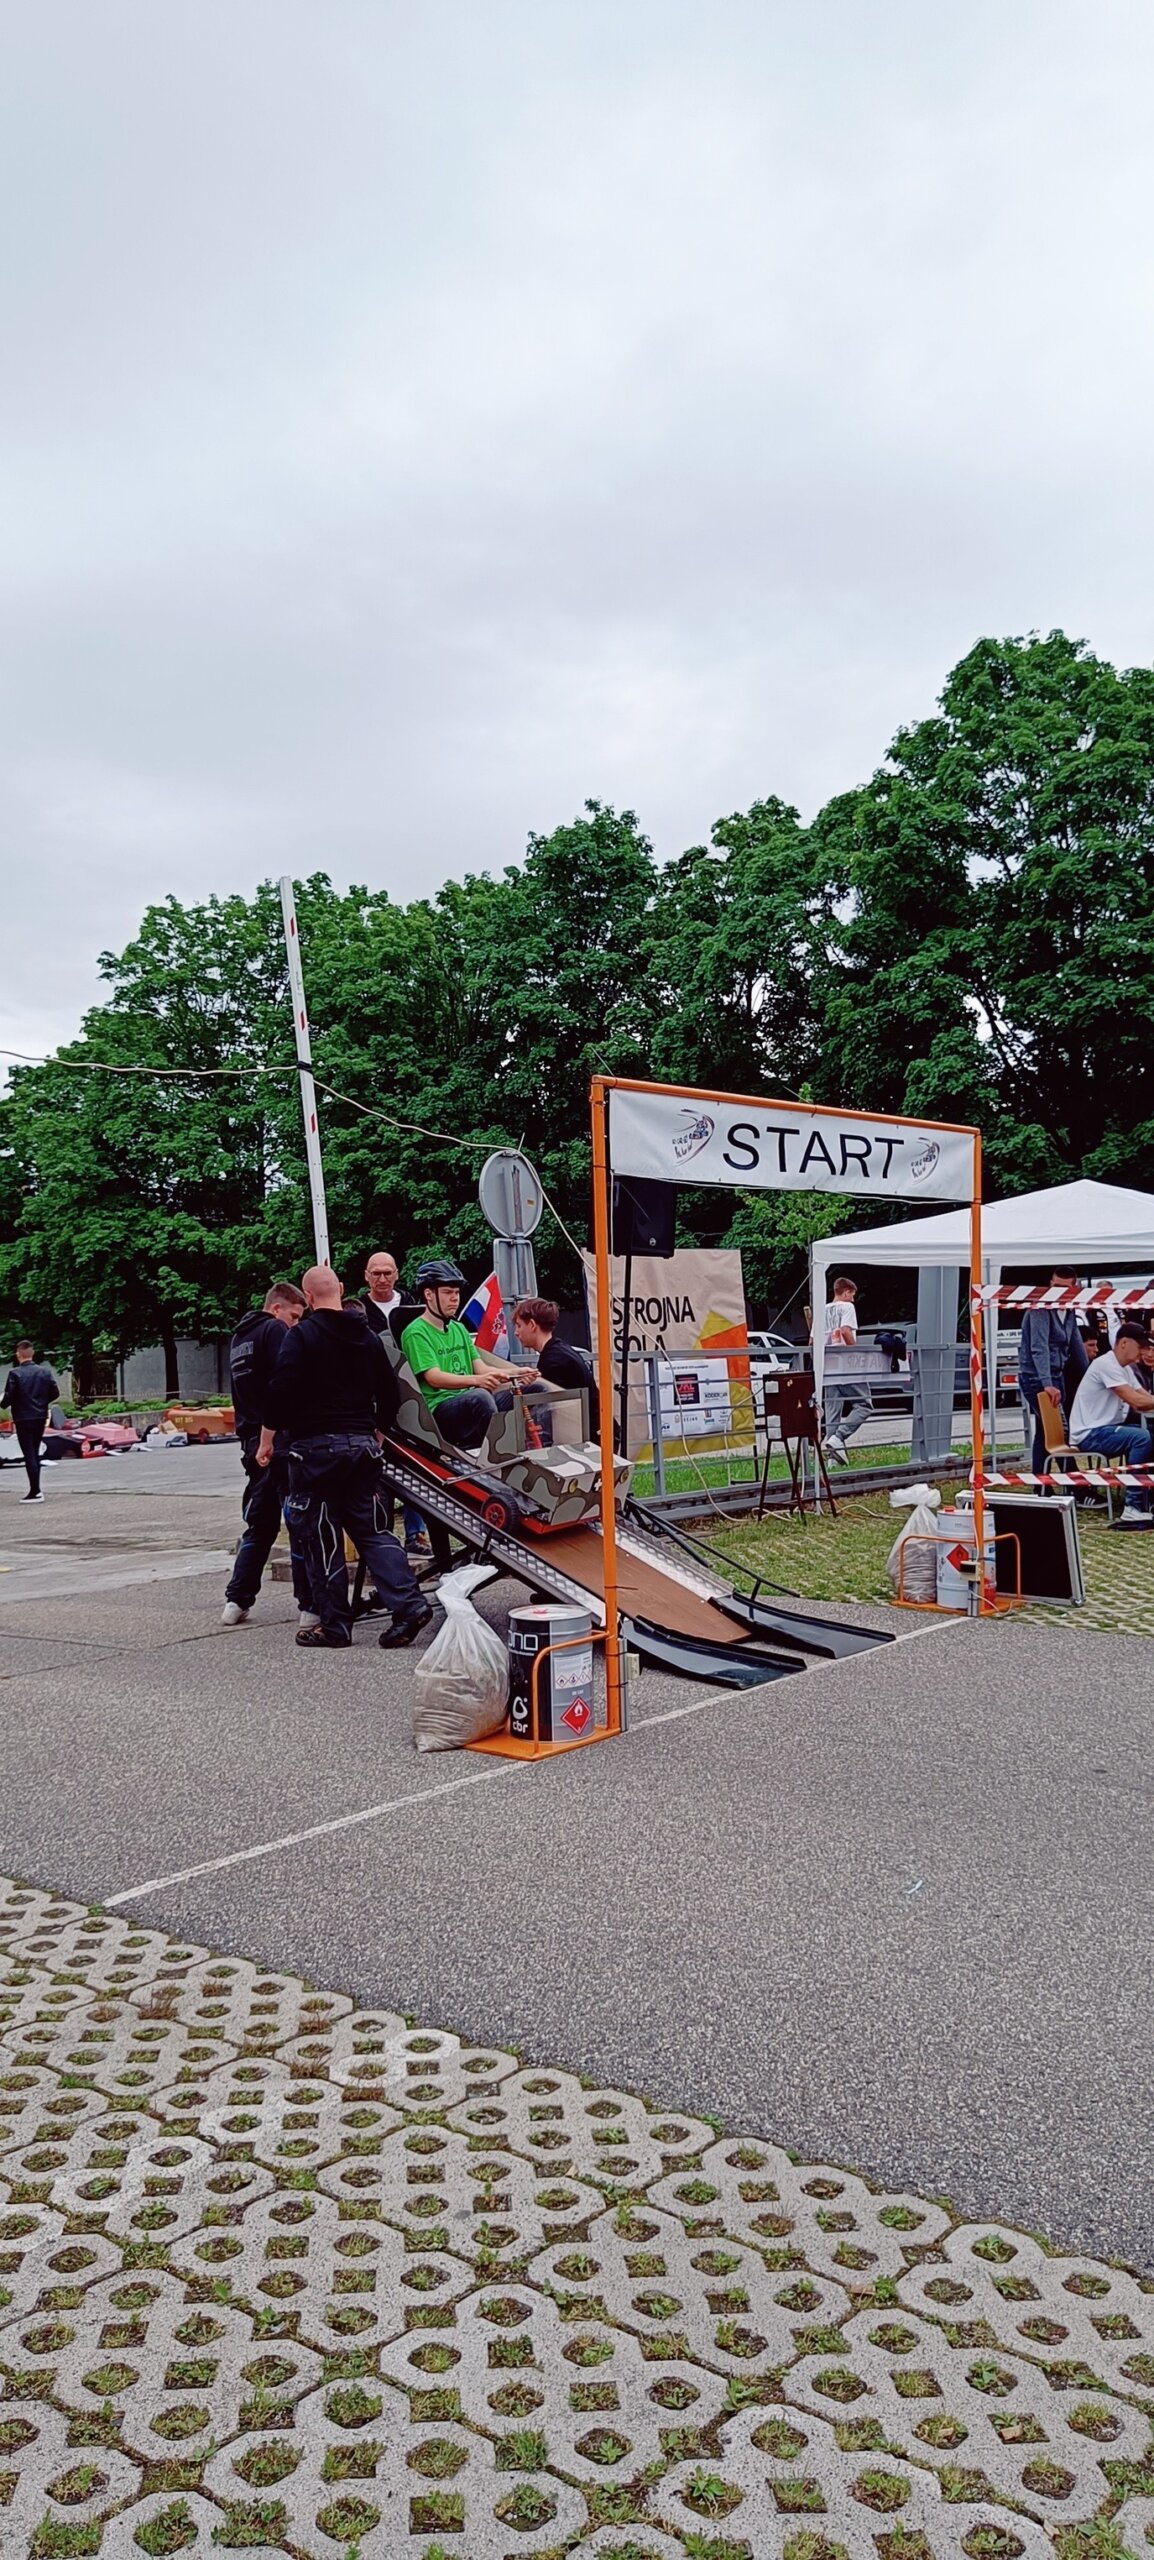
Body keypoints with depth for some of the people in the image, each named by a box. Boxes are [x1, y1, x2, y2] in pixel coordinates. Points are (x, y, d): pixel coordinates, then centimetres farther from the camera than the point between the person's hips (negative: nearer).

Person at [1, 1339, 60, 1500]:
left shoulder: (15, 1373, -13)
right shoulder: (44, 1371, 1)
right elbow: (55, 1393, 3)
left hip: (23, 1419, -5)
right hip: (40, 1417, 5)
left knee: (28, 1454, -2)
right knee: (35, 1453, 17)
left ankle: (35, 1491, -4)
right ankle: (35, 1489, 21)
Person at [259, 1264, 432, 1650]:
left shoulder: (303, 1335, -7)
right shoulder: (367, 1336, 13)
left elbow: (280, 1391, -12)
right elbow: (389, 1390, 18)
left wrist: (267, 1439, -3)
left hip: (316, 1447, -6)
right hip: (362, 1445, 6)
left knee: (320, 1536, 3)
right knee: (371, 1530, 10)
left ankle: (334, 1625, 6)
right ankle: (409, 1603, -5)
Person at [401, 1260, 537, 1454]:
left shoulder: (459, 1329, 21)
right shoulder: (416, 1333, -5)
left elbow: (481, 1368, 12)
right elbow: (434, 1378, -18)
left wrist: (515, 1373, -8)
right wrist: (476, 1381, -35)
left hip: (470, 1404, 8)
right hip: (439, 1408, -8)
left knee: (533, 1389, -7)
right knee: (479, 1396, -38)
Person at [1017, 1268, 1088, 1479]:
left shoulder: (1069, 1311, 9)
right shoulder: (1040, 1309, -16)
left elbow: (1077, 1346, 18)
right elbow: (1039, 1348, -26)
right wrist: (1047, 1384, -35)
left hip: (1057, 1375, 9)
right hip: (1036, 1379, -9)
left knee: (1045, 1432, 12)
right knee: (1060, 1432, -13)